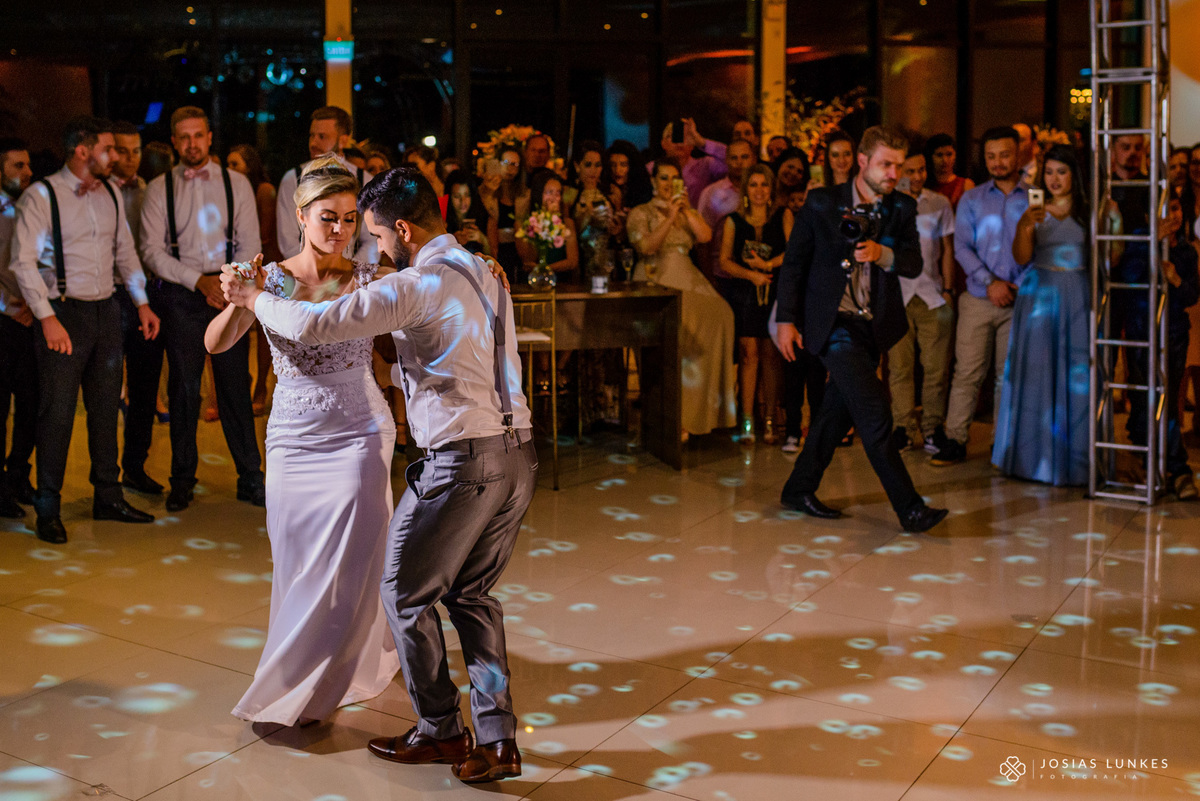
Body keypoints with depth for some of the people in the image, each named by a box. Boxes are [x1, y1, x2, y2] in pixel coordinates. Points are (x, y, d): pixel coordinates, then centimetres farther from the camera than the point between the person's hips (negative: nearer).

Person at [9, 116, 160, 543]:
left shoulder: (112, 194, 10)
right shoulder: (41, 196, -8)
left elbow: (125, 250, 17)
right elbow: (23, 261, -12)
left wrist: (142, 302, 10)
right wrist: (48, 318, -19)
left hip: (106, 310, 6)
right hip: (64, 313, -6)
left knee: (106, 407, 11)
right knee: (57, 412, -1)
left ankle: (108, 497, 23)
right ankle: (48, 510, 10)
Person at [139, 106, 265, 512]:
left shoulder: (236, 183, 7)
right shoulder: (158, 189, 5)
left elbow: (250, 245, 4)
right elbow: (152, 250, -2)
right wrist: (199, 280, -11)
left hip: (230, 291, 0)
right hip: (180, 296, 0)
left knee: (236, 384, 1)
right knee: (183, 387, 2)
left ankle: (250, 478, 10)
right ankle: (182, 480, 14)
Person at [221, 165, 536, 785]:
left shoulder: (418, 284, -14)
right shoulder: (482, 273, 13)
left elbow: (312, 325, -15)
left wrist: (252, 297, 3)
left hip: (463, 462, -8)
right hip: (516, 454, 9)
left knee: (406, 593, 10)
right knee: (472, 595, 18)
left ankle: (440, 731, 21)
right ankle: (497, 739, 16)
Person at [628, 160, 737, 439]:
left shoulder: (687, 212, 22)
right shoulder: (640, 213, 8)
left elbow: (705, 236, 3)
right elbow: (646, 246, -9)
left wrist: (686, 209, -2)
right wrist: (670, 217, -9)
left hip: (687, 280, 4)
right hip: (656, 281, -4)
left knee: (717, 313, -21)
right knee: (676, 322, -28)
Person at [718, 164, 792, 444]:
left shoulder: (783, 217, 9)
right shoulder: (733, 221, 10)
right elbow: (725, 262, 5)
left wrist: (768, 264, -12)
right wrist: (752, 274, -8)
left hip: (776, 293, 0)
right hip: (744, 293, 0)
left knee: (771, 355, -3)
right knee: (748, 353, -7)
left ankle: (769, 421, 2)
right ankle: (747, 420, -4)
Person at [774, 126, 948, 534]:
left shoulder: (902, 209, 7)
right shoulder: (821, 202, -3)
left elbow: (914, 264, -3)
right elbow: (793, 262, 0)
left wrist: (881, 253, -24)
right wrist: (786, 319, -4)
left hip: (873, 325, 5)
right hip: (834, 322, -5)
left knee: (839, 410, 13)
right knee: (873, 413, -12)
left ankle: (799, 489, 28)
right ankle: (909, 508, -11)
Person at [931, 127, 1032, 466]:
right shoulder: (971, 200, 9)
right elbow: (962, 247, 1)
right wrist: (990, 282, -12)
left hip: (1020, 300, 0)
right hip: (979, 299, 0)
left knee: (1010, 375, 5)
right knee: (967, 372, -3)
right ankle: (955, 440, 1)